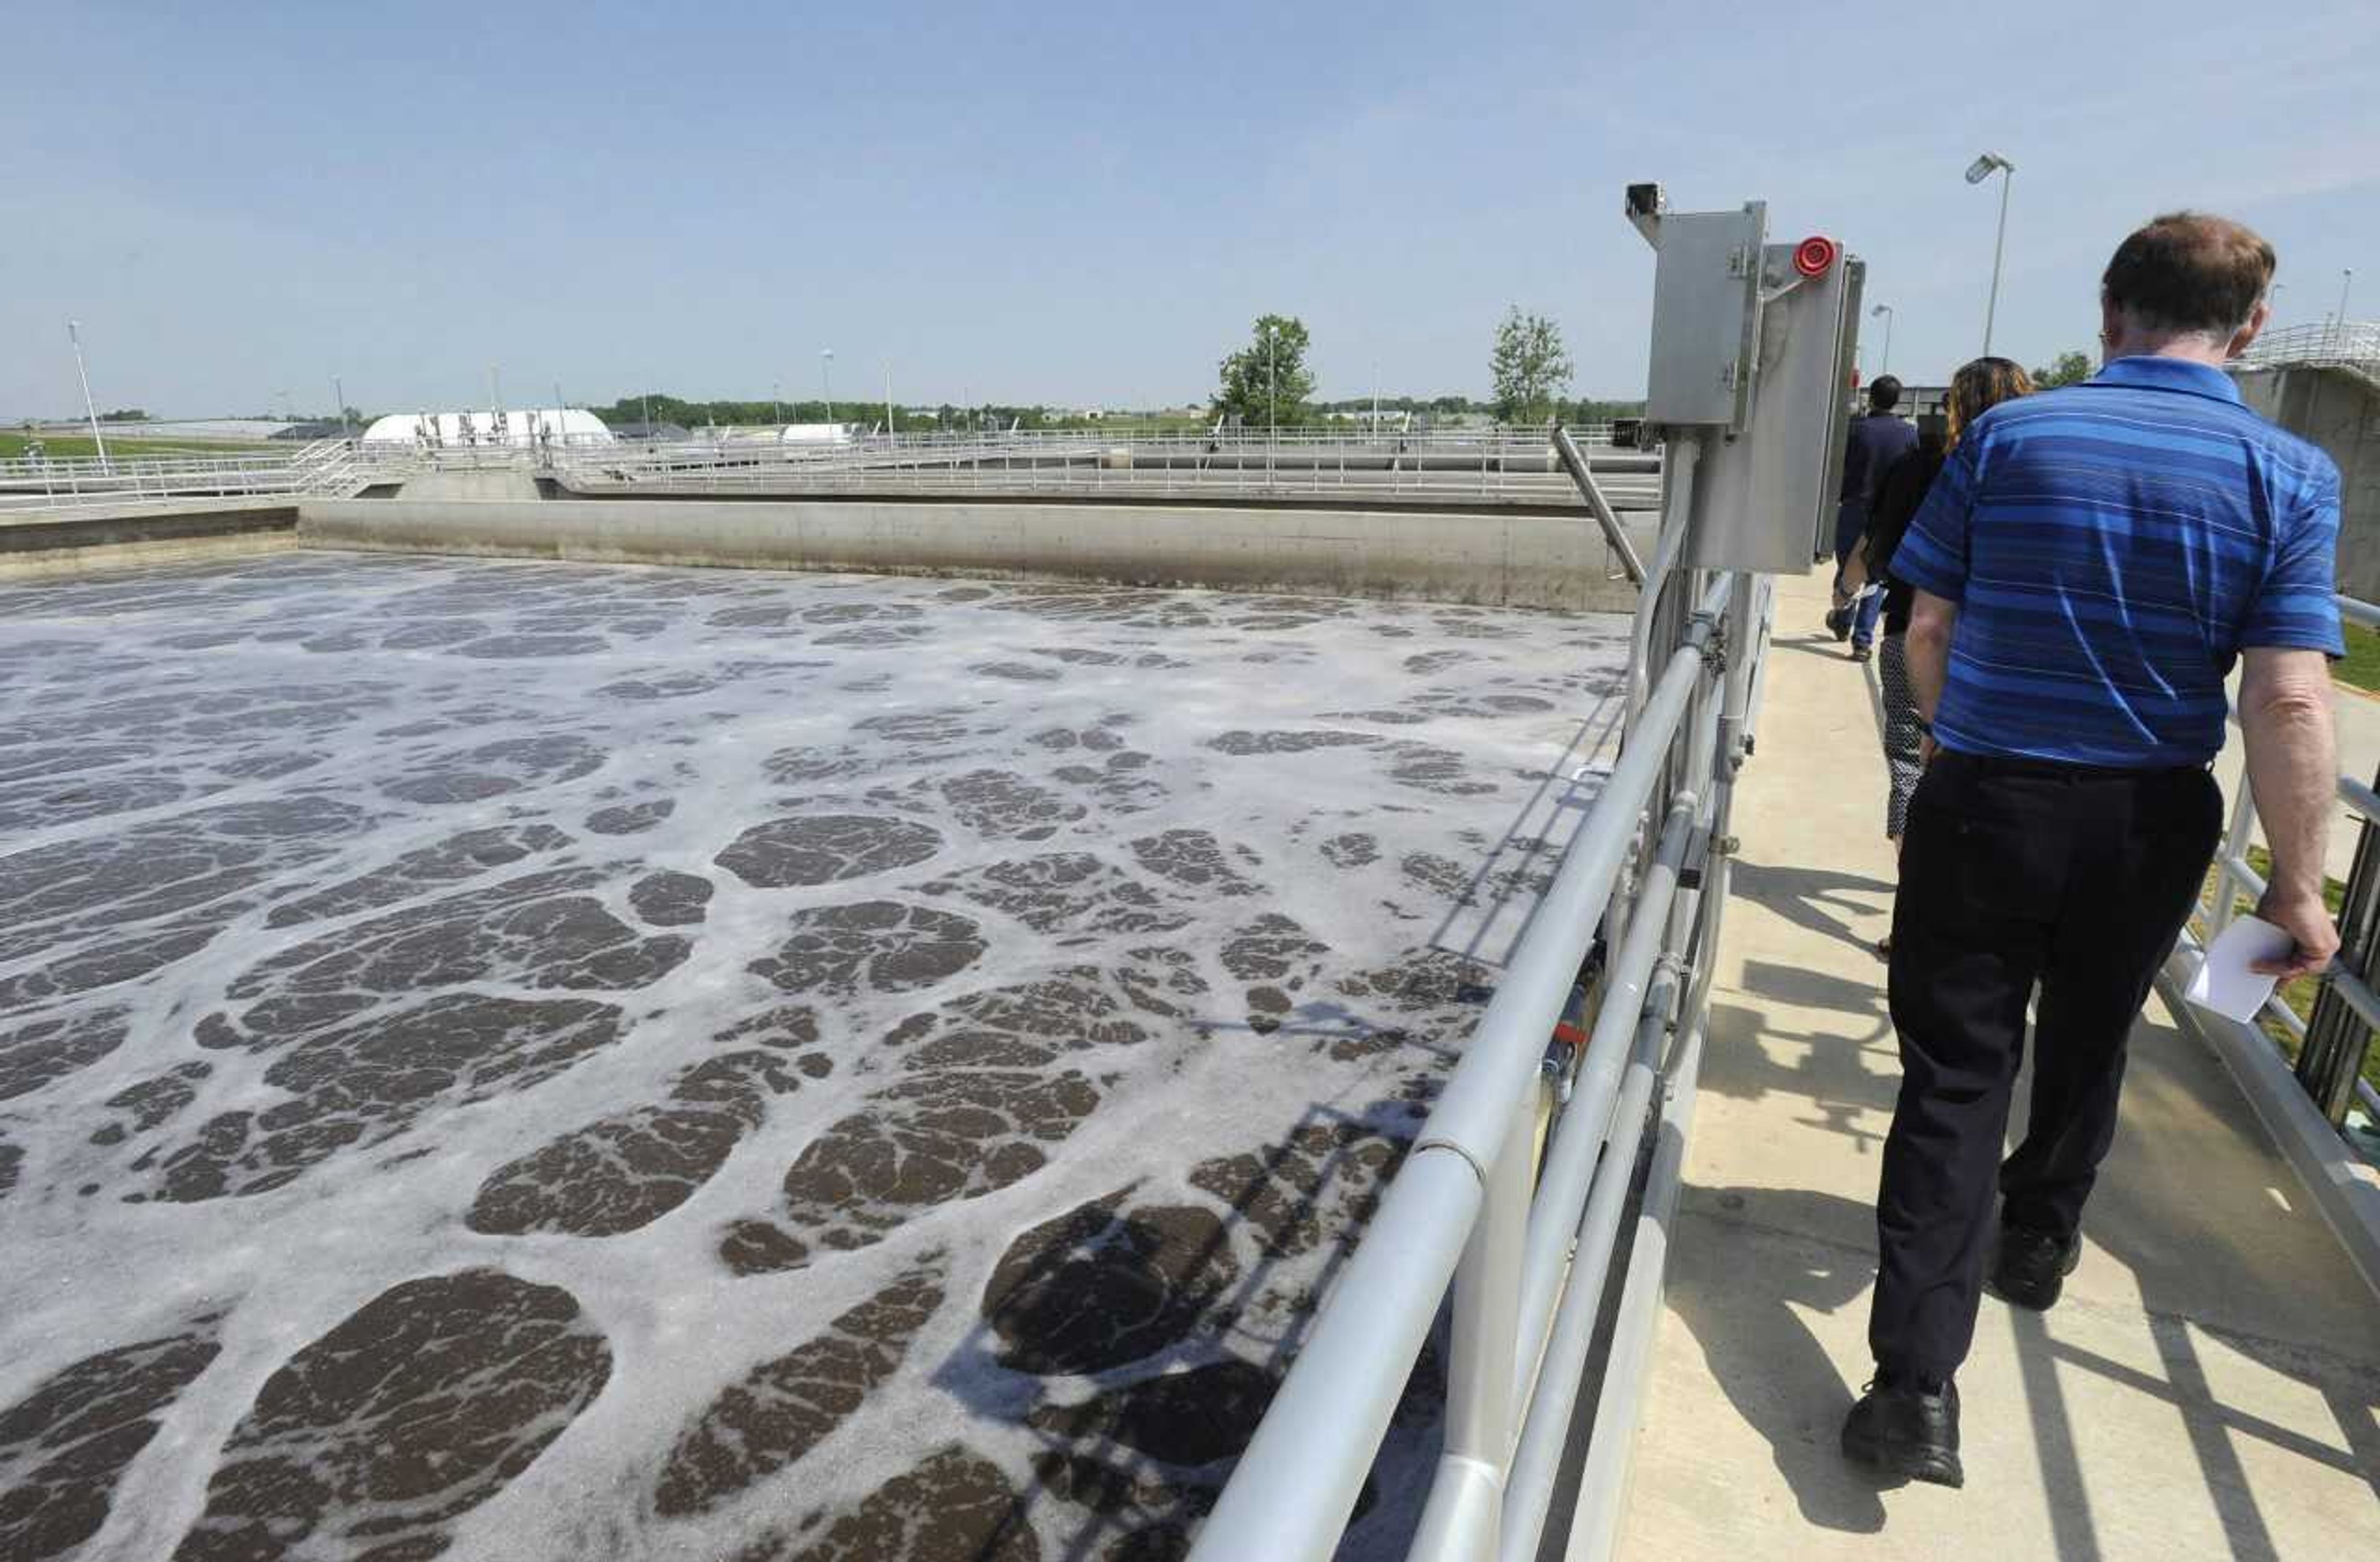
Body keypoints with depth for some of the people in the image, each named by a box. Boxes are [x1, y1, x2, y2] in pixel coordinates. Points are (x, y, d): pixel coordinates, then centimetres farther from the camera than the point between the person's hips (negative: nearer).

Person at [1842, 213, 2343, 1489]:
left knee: (1955, 1073, 3)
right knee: (2086, 1047, 24)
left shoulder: (2006, 435, -5)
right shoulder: (2289, 474, -6)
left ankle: (1916, 1383, -2)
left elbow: (1930, 632, -2)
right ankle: (2035, 1242, 48)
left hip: (1982, 804, -1)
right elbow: (2288, 702, -12)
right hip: (2147, 824, 2)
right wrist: (2296, 883, -3)